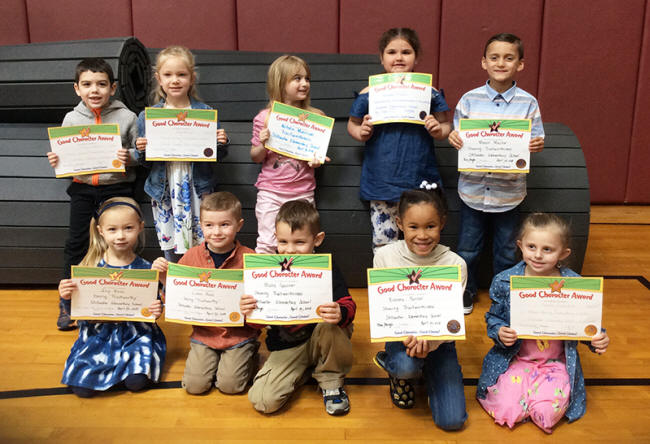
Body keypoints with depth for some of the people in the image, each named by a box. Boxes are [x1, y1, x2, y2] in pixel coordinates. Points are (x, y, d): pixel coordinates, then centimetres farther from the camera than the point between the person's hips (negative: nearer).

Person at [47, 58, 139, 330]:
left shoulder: (127, 117, -4)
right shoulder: (71, 119, 4)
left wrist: (129, 158, -21)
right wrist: (56, 161, -10)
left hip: (116, 185, -2)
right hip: (82, 187, 2)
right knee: (75, 243, 5)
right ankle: (67, 302, 19)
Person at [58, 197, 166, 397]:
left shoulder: (145, 269, -4)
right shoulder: (90, 267, -3)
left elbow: (153, 304, 5)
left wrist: (157, 310, -17)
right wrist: (67, 298, -17)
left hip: (135, 333, -1)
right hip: (98, 334, 1)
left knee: (136, 381, -22)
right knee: (82, 386, -16)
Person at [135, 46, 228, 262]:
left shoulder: (205, 113, -1)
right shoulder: (148, 117, 3)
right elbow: (146, 162, 10)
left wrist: (221, 143, -14)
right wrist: (141, 150, -11)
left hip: (197, 190, -1)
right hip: (164, 191, 2)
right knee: (171, 253, 9)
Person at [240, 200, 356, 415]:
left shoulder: (327, 270, -12)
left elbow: (348, 305, -16)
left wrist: (340, 314, -40)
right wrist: (249, 312, -25)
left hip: (321, 340, -1)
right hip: (286, 347, 1)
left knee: (330, 325, -35)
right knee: (262, 401, -17)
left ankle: (331, 380, -6)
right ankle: (302, 372, 12)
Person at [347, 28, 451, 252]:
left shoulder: (429, 92, 2)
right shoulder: (369, 94, 2)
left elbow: (445, 125, 10)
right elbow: (352, 123, 14)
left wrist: (439, 131, -12)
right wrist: (361, 133, -8)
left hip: (421, 182, 0)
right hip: (381, 181, 0)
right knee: (383, 245, 4)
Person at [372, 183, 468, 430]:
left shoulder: (455, 264, -11)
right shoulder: (385, 257, -10)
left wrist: (429, 340, -30)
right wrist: (409, 335, -27)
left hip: (438, 339, 1)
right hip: (400, 335, -1)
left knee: (452, 421, -9)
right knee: (406, 365, -37)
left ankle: (428, 373, 22)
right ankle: (399, 374, 4)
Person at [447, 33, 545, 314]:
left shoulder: (528, 103, -5)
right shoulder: (470, 99, -4)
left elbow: (536, 140, -1)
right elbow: (458, 136, 1)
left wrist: (537, 145, -24)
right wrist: (453, 138, -21)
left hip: (508, 190, 0)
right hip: (473, 187, 0)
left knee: (506, 251, 15)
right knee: (467, 249, 14)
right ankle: (466, 291, 37)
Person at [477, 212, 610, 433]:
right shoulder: (505, 282, -9)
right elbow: (493, 316, 4)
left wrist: (598, 338, -13)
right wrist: (499, 332, -18)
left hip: (556, 362, 0)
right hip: (515, 359, 0)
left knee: (548, 414, -19)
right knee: (507, 412, -17)